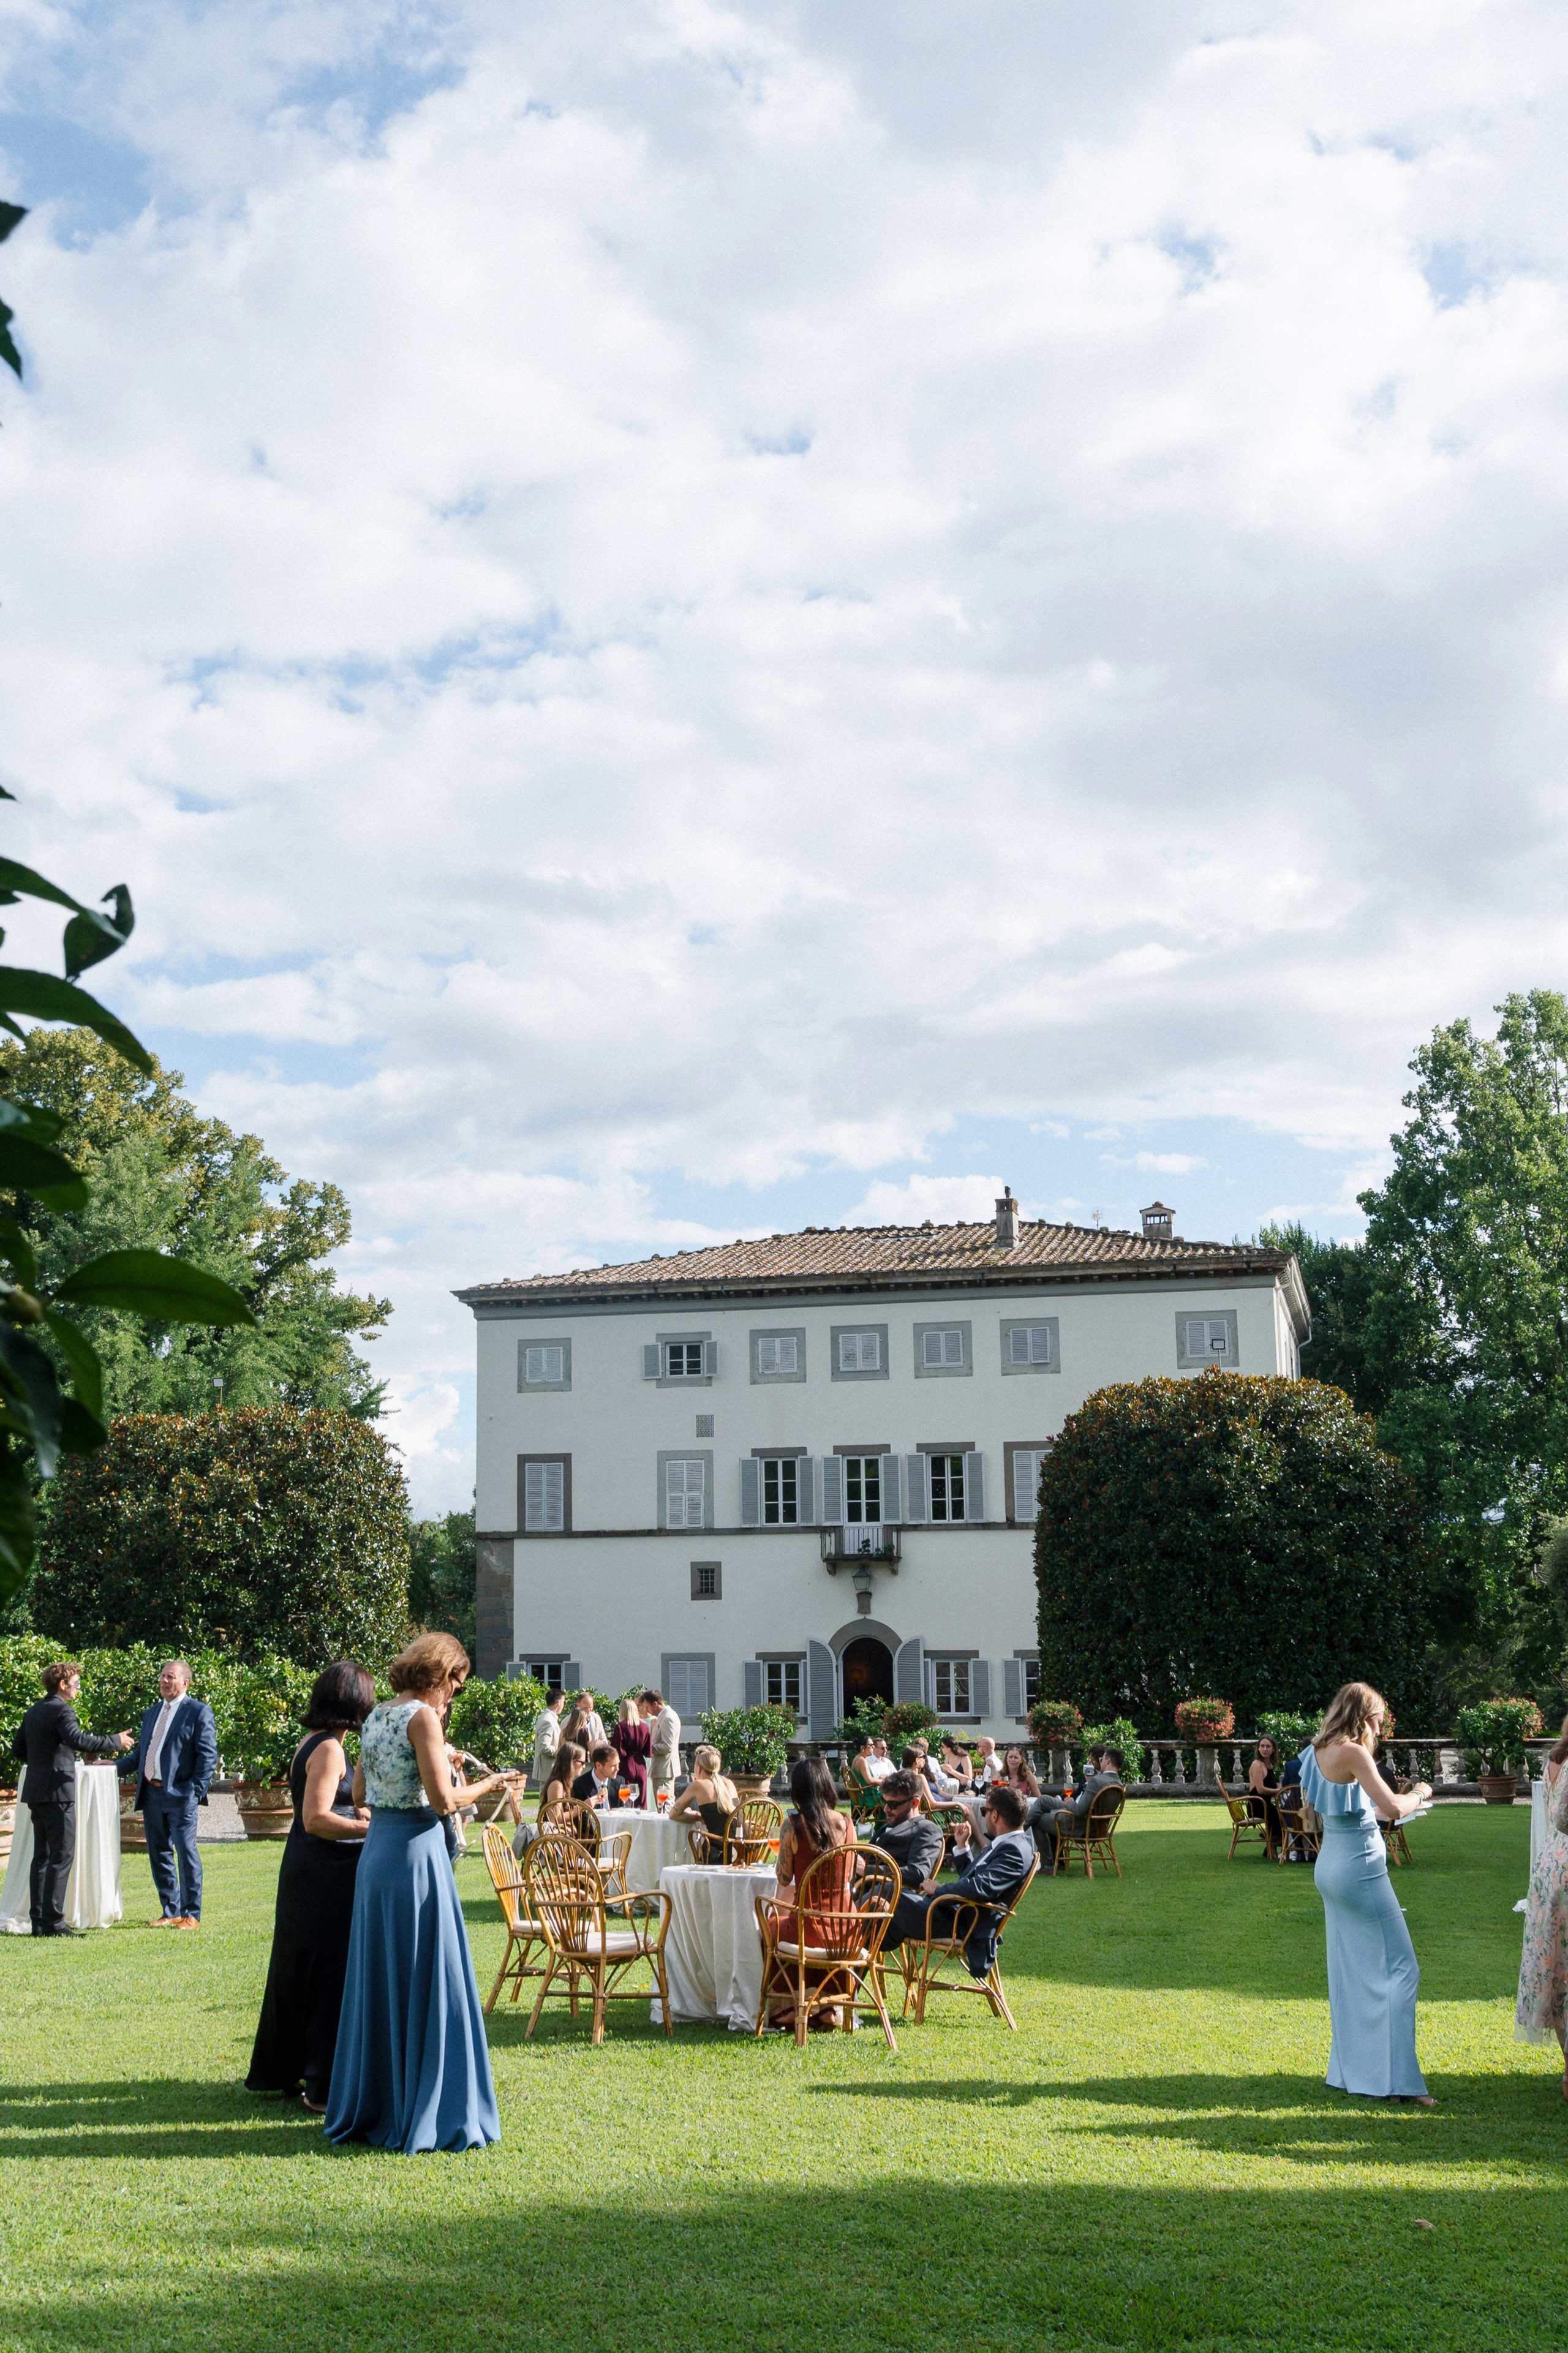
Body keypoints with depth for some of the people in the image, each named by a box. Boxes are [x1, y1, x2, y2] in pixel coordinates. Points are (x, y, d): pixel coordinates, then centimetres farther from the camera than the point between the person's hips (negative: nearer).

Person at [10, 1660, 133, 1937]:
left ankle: (39, 1920, 12)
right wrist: (115, 1742, -21)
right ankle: (53, 1921, -9)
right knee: (62, 1855, -7)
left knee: (42, 1855, 12)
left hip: (36, 1792, 9)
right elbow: (77, 1740, -28)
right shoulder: (61, 1711, -12)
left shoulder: (34, 1711, 15)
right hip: (57, 1792, -9)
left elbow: (18, 1750, 20)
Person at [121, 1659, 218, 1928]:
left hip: (180, 1796, -7)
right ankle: (171, 1912, 19)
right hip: (151, 1794, 7)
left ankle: (191, 1915, 2)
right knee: (159, 1855, 10)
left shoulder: (198, 1712, -3)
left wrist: (196, 1791, -14)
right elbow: (141, 1755, 21)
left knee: (186, 1853, -5)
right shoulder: (151, 1713, 18)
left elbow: (208, 1755, -8)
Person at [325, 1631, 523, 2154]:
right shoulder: (422, 1717, -13)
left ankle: (370, 2107, 24)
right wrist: (488, 1784, -1)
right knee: (426, 1982, 0)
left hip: (377, 1849, 8)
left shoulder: (376, 1717, 11)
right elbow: (444, 1800, -17)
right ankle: (428, 2115, 5)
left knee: (381, 1979, 15)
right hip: (416, 1851, -8)